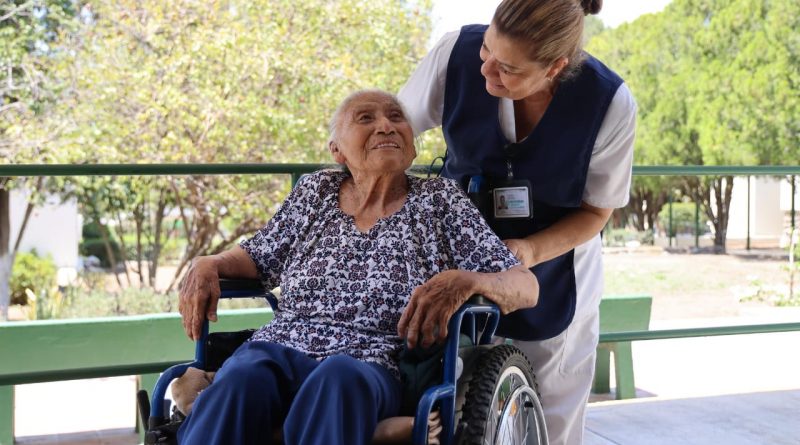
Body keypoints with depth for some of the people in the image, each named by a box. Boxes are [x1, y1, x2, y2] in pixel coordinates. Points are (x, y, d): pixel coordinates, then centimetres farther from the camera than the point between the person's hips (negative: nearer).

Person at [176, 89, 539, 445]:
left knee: (339, 378, -39)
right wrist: (208, 264, 4)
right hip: (281, 349, 2)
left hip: (373, 366, -2)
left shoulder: (440, 200, 10)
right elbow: (257, 258, 27)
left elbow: (527, 286, 3)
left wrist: (463, 281, -19)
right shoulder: (315, 191, 18)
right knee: (243, 378, -34)